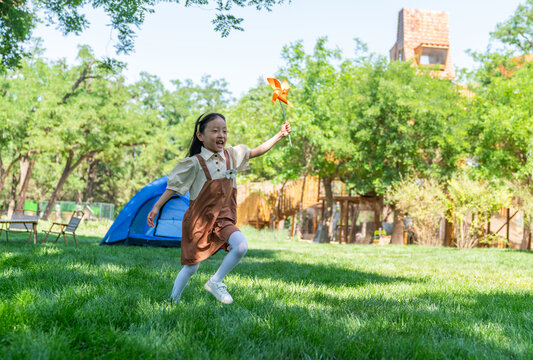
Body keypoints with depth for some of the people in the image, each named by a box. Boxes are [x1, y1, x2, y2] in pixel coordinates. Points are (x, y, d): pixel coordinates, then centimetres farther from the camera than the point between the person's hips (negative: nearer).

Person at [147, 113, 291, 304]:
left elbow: (256, 151, 14)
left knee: (241, 247, -22)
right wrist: (156, 207, -12)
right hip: (199, 220, -4)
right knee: (191, 267, 3)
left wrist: (280, 135, 10)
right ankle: (173, 300, 25)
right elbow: (174, 187, -7)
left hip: (223, 219, 4)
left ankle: (215, 282, -1)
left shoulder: (231, 155, 3)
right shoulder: (195, 163, -11)